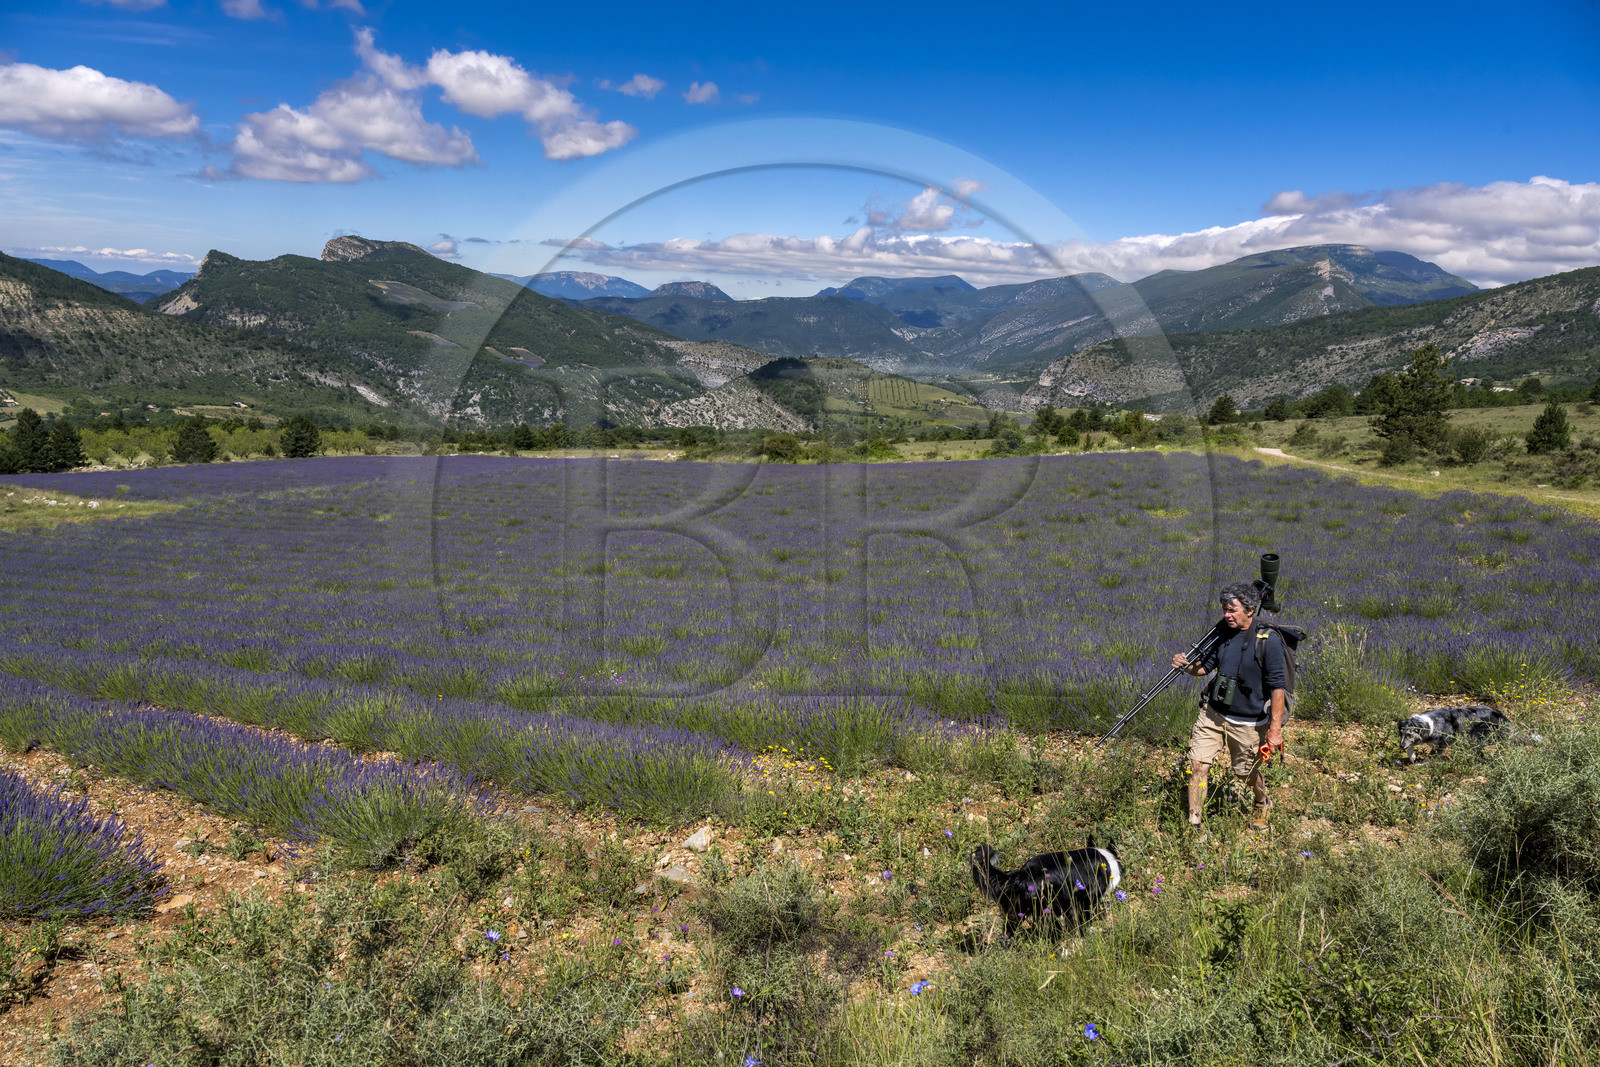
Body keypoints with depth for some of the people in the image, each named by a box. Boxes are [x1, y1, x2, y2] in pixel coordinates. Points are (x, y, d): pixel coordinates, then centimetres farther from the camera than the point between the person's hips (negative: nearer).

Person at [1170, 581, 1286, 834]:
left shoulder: (1268, 640, -16)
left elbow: (1278, 687, -15)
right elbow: (1206, 666, 12)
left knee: (1245, 771, 14)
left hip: (1248, 723, -4)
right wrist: (1187, 666, -11)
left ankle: (1263, 804, 47)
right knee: (1198, 764, -6)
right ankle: (1193, 824, 4)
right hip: (1213, 713, 4)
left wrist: (1275, 729, -18)